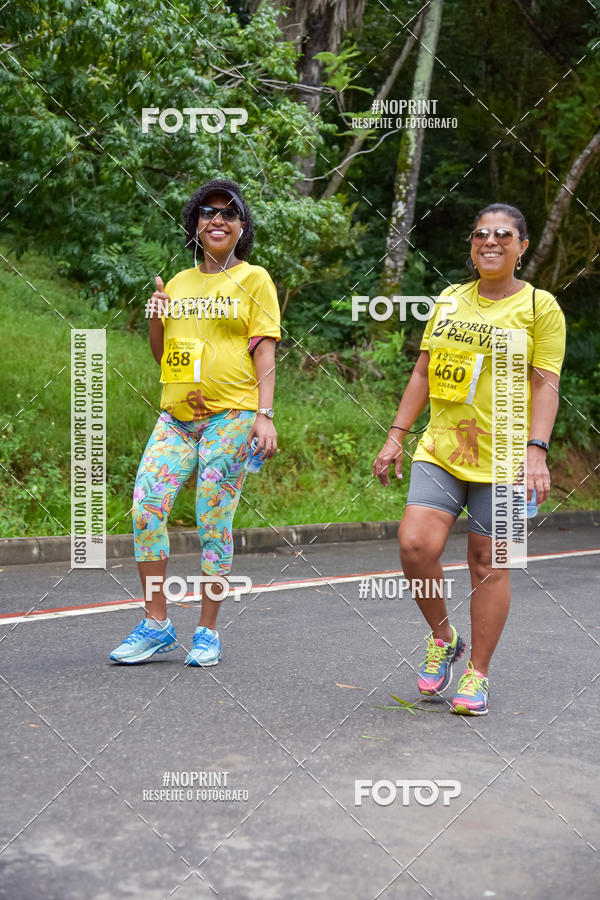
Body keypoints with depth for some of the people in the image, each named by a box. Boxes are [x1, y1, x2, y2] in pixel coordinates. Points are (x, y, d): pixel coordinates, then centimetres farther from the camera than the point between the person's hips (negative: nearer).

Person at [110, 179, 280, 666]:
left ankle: (208, 632, 8)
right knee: (146, 507, -8)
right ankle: (156, 624, 3)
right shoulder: (179, 283, 17)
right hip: (176, 416, 5)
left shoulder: (254, 279, 4)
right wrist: (156, 317, 2)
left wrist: (265, 415, -13)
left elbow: (263, 353, -2)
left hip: (230, 416, -5)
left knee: (214, 522, -4)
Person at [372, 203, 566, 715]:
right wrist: (396, 436, 10)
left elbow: (546, 385, -6)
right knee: (415, 543, -13)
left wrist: (536, 451, -17)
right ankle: (443, 639, 13)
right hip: (440, 450, 4)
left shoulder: (540, 307, 0)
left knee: (488, 564, 1)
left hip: (502, 458, -3)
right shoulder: (450, 300, 13)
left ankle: (477, 675, 15)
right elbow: (423, 373, 15)